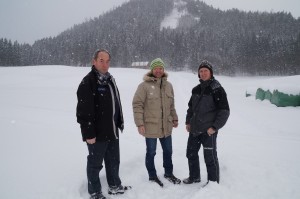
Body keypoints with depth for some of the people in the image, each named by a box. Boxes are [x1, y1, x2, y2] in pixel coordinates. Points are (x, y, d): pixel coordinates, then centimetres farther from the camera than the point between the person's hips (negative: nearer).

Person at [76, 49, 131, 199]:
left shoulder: (110, 79, 11)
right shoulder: (87, 82, -17)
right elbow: (84, 111, -21)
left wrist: (120, 123, 18)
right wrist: (89, 134, -21)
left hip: (112, 131, 8)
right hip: (97, 133, -8)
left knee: (114, 160, 21)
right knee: (95, 164, 9)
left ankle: (114, 186, 39)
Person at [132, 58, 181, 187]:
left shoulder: (168, 85, 7)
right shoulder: (144, 86, -12)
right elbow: (137, 105, -13)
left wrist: (174, 118, 18)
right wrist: (140, 123, -17)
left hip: (166, 126, 6)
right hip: (150, 126, -5)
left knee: (168, 151, 18)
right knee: (151, 152, 10)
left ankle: (168, 173, 39)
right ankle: (152, 176, 29)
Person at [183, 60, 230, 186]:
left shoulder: (217, 89, -10)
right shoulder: (196, 89, 10)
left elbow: (224, 111, -13)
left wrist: (215, 127, -17)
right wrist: (188, 122, 12)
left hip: (208, 131, -7)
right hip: (194, 129, 7)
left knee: (210, 157, 3)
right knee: (191, 153, 17)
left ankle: (213, 182, 23)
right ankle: (194, 177, 37)